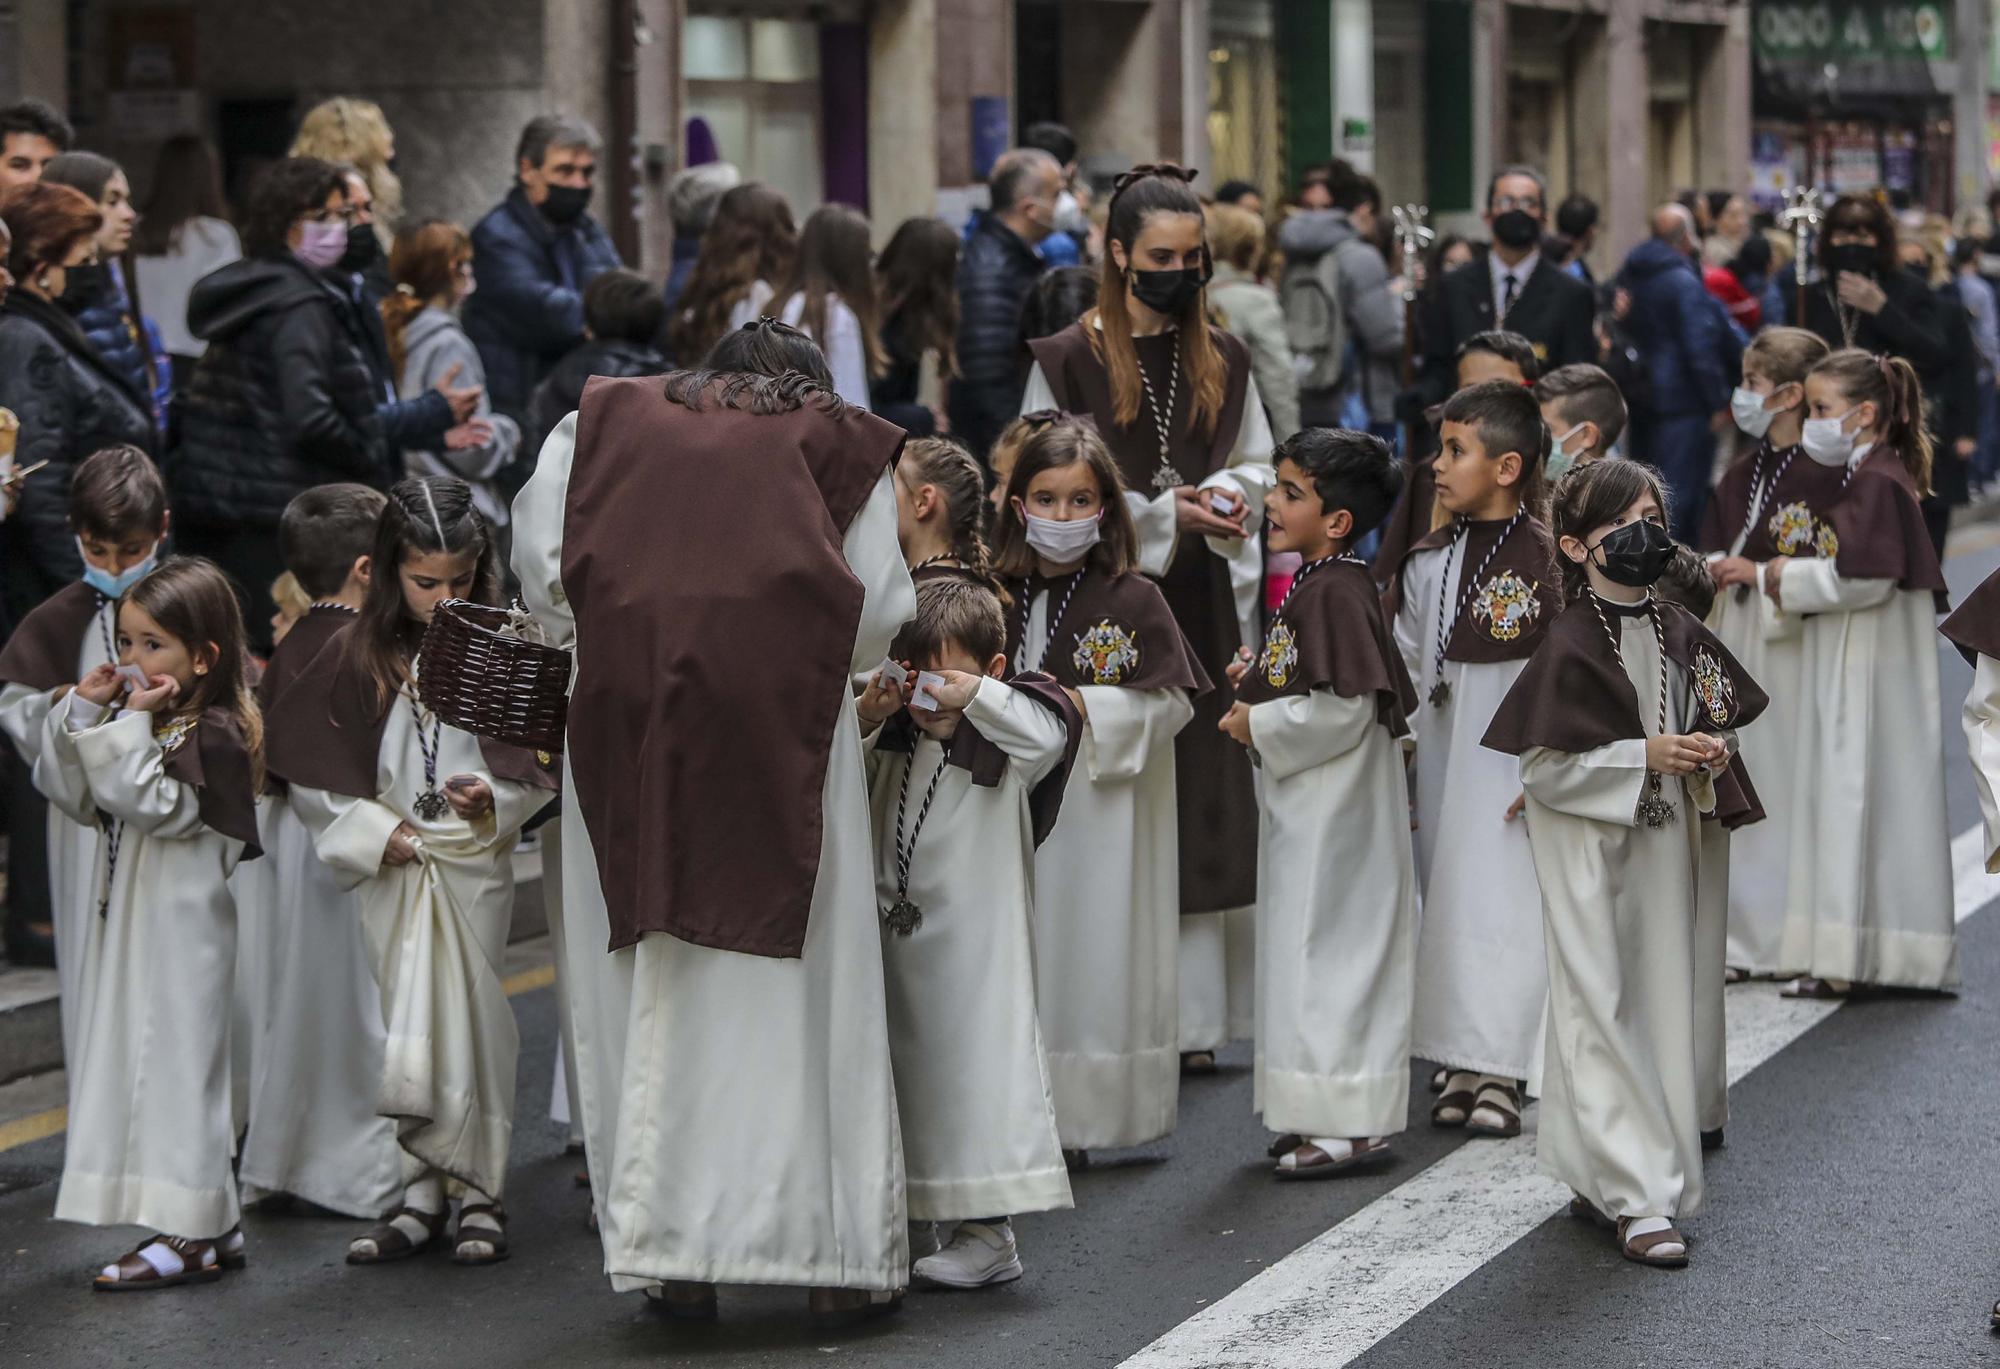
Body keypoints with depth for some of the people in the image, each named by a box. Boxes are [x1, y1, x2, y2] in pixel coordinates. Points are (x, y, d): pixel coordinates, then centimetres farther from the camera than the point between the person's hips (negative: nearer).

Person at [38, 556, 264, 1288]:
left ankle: (193, 1234, 1)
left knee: (175, 1058, -5)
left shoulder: (214, 733, -17)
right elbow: (68, 792, 10)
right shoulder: (140, 723, 9)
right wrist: (82, 711, -1)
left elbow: (149, 802, -27)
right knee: (133, 1057, 13)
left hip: (180, 926, -9)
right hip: (127, 920, 9)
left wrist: (132, 725, -25)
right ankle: (209, 1221, 20)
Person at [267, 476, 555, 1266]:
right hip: (393, 871, 2)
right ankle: (423, 1191, 11)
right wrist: (373, 830, -5)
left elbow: (541, 758, 0)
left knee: (473, 1020, -1)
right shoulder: (358, 657, 1)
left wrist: (495, 796, -17)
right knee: (408, 1029, 4)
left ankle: (479, 1192, 7)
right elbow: (311, 770, 3)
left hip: (475, 865, -2)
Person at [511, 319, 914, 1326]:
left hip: (625, 705, 1)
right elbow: (881, 610, 10)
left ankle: (674, 1252, 4)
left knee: (651, 986, 6)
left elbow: (542, 564, 9)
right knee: (802, 985, 3)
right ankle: (836, 1249, 3)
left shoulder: (608, 422, 24)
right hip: (784, 707, -1)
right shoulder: (840, 441, 21)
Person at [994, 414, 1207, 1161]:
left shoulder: (1134, 601, -6)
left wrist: (1082, 706, -16)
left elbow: (1170, 702, -9)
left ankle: (1076, 1118, 5)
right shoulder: (999, 597, 7)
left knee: (1090, 950, -2)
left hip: (1099, 811, -4)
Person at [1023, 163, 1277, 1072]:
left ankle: (1191, 1016, 9)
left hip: (1203, 602, 5)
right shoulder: (1069, 361, -4)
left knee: (1205, 798, 4)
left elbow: (1257, 466, 18)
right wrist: (1165, 514, -12)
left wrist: (1221, 500, -5)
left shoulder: (1222, 360, 11)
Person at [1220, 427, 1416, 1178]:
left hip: (1337, 810, -11)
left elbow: (1344, 708, -25)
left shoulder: (1337, 593, -20)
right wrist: (1260, 680, 9)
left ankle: (1350, 1124, 0)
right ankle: (1328, 1116, 21)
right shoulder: (1309, 585, 12)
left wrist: (1260, 727, -15)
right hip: (1305, 806, 11)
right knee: (1309, 948, 14)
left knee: (1331, 946, -6)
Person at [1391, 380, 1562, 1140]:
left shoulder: (1549, 559, -10)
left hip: (1517, 761, -5)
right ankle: (1464, 1064, 15)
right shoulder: (1427, 564, 7)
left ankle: (1501, 1074, 0)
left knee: (1511, 905, -5)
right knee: (1451, 900, 7)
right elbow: (1406, 668, 13)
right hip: (1446, 758, 5)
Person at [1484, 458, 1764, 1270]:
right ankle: (1638, 1198, -5)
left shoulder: (1681, 634, 5)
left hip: (1663, 837, 6)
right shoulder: (1570, 647, -12)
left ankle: (1599, 1179, 19)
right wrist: (1646, 756, -20)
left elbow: (1718, 719, 18)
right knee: (1601, 1005, -6)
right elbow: (1544, 764, -14)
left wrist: (1711, 752, -6)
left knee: (1660, 999, 8)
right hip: (1589, 845, -6)